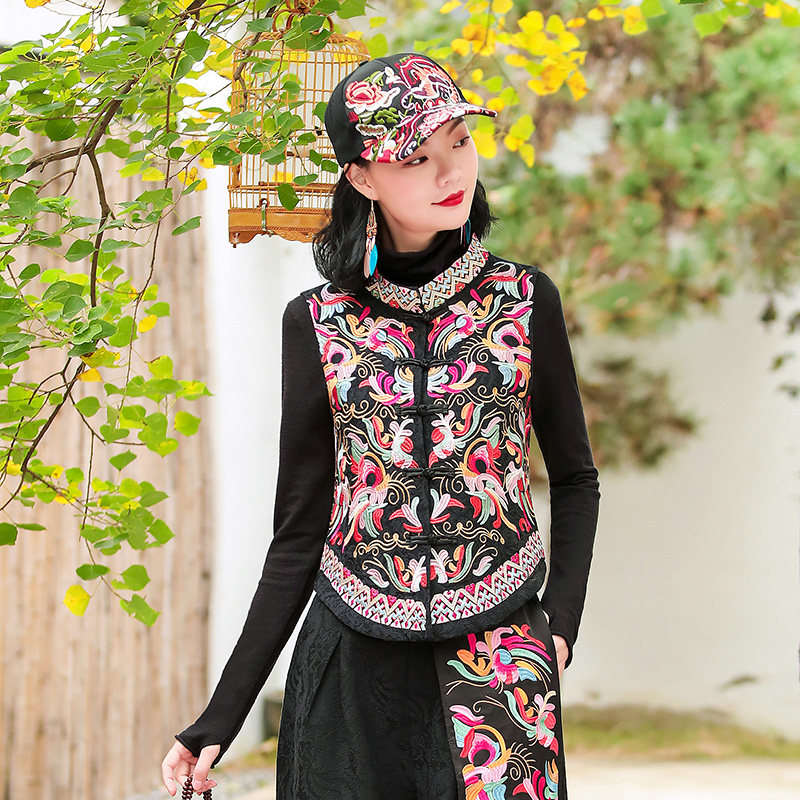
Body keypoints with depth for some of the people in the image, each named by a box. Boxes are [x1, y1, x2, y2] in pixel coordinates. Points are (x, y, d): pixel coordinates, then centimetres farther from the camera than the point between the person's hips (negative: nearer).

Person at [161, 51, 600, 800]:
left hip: (502, 655, 0)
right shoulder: (318, 323, -1)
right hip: (354, 660, 0)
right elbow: (299, 532, 1)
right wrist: (222, 716, -2)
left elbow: (574, 479, 10)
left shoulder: (524, 302, 0)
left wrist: (562, 622, -5)